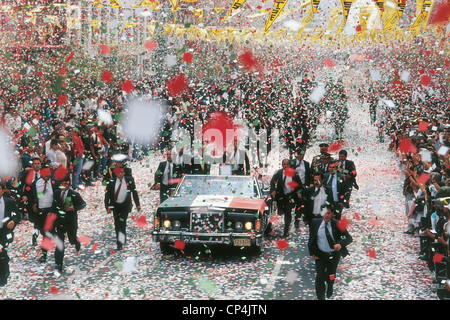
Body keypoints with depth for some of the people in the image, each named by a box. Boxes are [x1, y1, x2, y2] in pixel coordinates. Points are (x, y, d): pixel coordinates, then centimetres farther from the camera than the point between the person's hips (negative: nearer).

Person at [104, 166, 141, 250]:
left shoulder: (129, 180, -7)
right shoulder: (111, 182, -9)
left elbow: (134, 192, 3)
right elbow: (107, 195, -4)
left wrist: (138, 204, 3)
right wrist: (108, 207, -13)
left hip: (126, 205, -1)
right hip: (115, 205, 1)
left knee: (122, 221, -16)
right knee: (117, 224, 8)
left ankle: (121, 241, -11)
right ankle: (119, 243, 23)